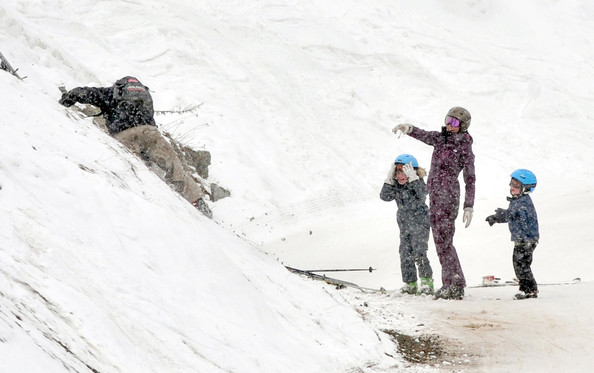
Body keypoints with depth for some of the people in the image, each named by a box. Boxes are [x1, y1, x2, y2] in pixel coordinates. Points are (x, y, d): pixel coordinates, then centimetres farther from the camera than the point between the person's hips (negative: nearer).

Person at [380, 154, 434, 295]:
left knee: (419, 253, -16)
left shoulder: (418, 182, -12)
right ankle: (410, 284, 16)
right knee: (405, 255, 7)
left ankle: (427, 282, -13)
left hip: (420, 223, -6)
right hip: (404, 225, 6)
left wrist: (413, 178, -36)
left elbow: (422, 194, -31)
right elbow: (385, 196, -7)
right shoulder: (396, 185, 3)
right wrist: (390, 179, -15)